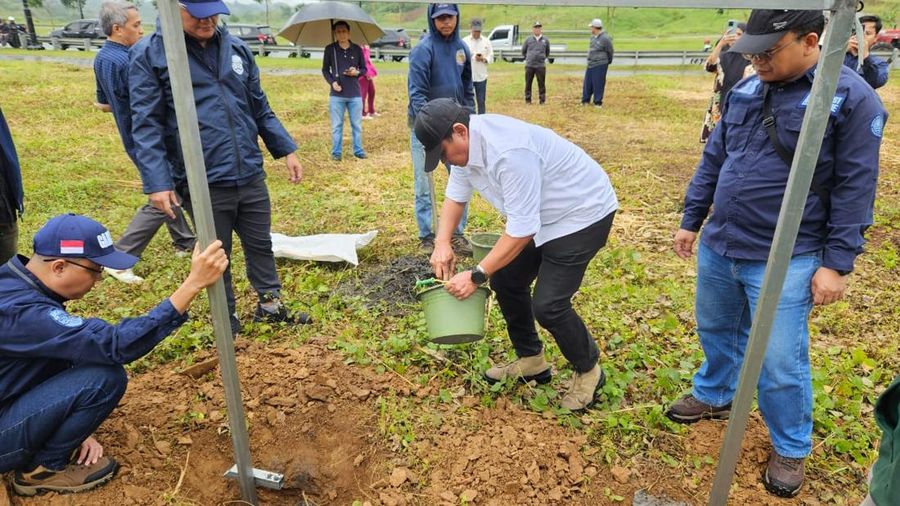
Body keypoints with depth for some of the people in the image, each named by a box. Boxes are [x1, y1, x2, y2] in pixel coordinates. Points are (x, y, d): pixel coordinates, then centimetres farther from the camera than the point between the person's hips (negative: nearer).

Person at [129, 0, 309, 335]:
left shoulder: (237, 49, 9)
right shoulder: (149, 54, -5)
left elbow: (260, 108, 16)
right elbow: (146, 126, -9)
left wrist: (286, 150, 12)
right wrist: (157, 182, -17)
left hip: (251, 176, 4)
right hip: (202, 184, -4)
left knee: (261, 244, 17)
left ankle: (270, 304, 36)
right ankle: (227, 318, 32)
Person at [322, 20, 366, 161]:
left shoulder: (357, 49, 4)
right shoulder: (329, 49, 2)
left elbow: (364, 69, 11)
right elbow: (325, 70, 7)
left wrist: (357, 72, -11)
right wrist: (332, 82, -10)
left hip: (355, 94, 1)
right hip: (337, 94, -1)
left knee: (357, 125, 8)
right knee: (337, 126, 4)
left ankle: (358, 150, 18)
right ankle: (336, 152, 12)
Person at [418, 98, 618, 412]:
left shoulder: (509, 153, -35)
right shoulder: (464, 143, -7)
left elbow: (522, 230, -32)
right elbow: (456, 195, 6)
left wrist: (476, 276, -27)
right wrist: (442, 243, -9)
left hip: (582, 213, -9)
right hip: (537, 215, 9)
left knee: (548, 305, -14)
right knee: (505, 280, 10)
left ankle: (588, 371, 15)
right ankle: (531, 361, 28)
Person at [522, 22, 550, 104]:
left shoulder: (545, 40, 6)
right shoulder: (528, 39, 4)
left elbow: (547, 52, 20)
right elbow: (523, 51, 15)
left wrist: (543, 58, 14)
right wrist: (528, 58, 14)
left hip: (541, 66, 0)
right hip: (529, 66, 0)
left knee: (541, 84, 0)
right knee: (528, 83, 3)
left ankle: (542, 100, 7)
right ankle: (528, 100, 12)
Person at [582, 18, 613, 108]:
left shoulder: (605, 38, -13)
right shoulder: (593, 37, 9)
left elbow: (610, 52, -4)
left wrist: (608, 62, 9)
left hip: (600, 65, -7)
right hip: (590, 64, 7)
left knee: (598, 84, -1)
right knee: (587, 82, 11)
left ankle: (598, 102, 8)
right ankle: (585, 100, 23)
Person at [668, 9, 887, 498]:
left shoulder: (851, 98, -12)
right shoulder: (746, 89, 4)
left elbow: (854, 189, -11)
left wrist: (837, 263, -12)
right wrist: (690, 220, 12)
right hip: (718, 246, 6)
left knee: (781, 363, 4)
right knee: (716, 330, 22)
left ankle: (791, 448, 29)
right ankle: (714, 395, 48)